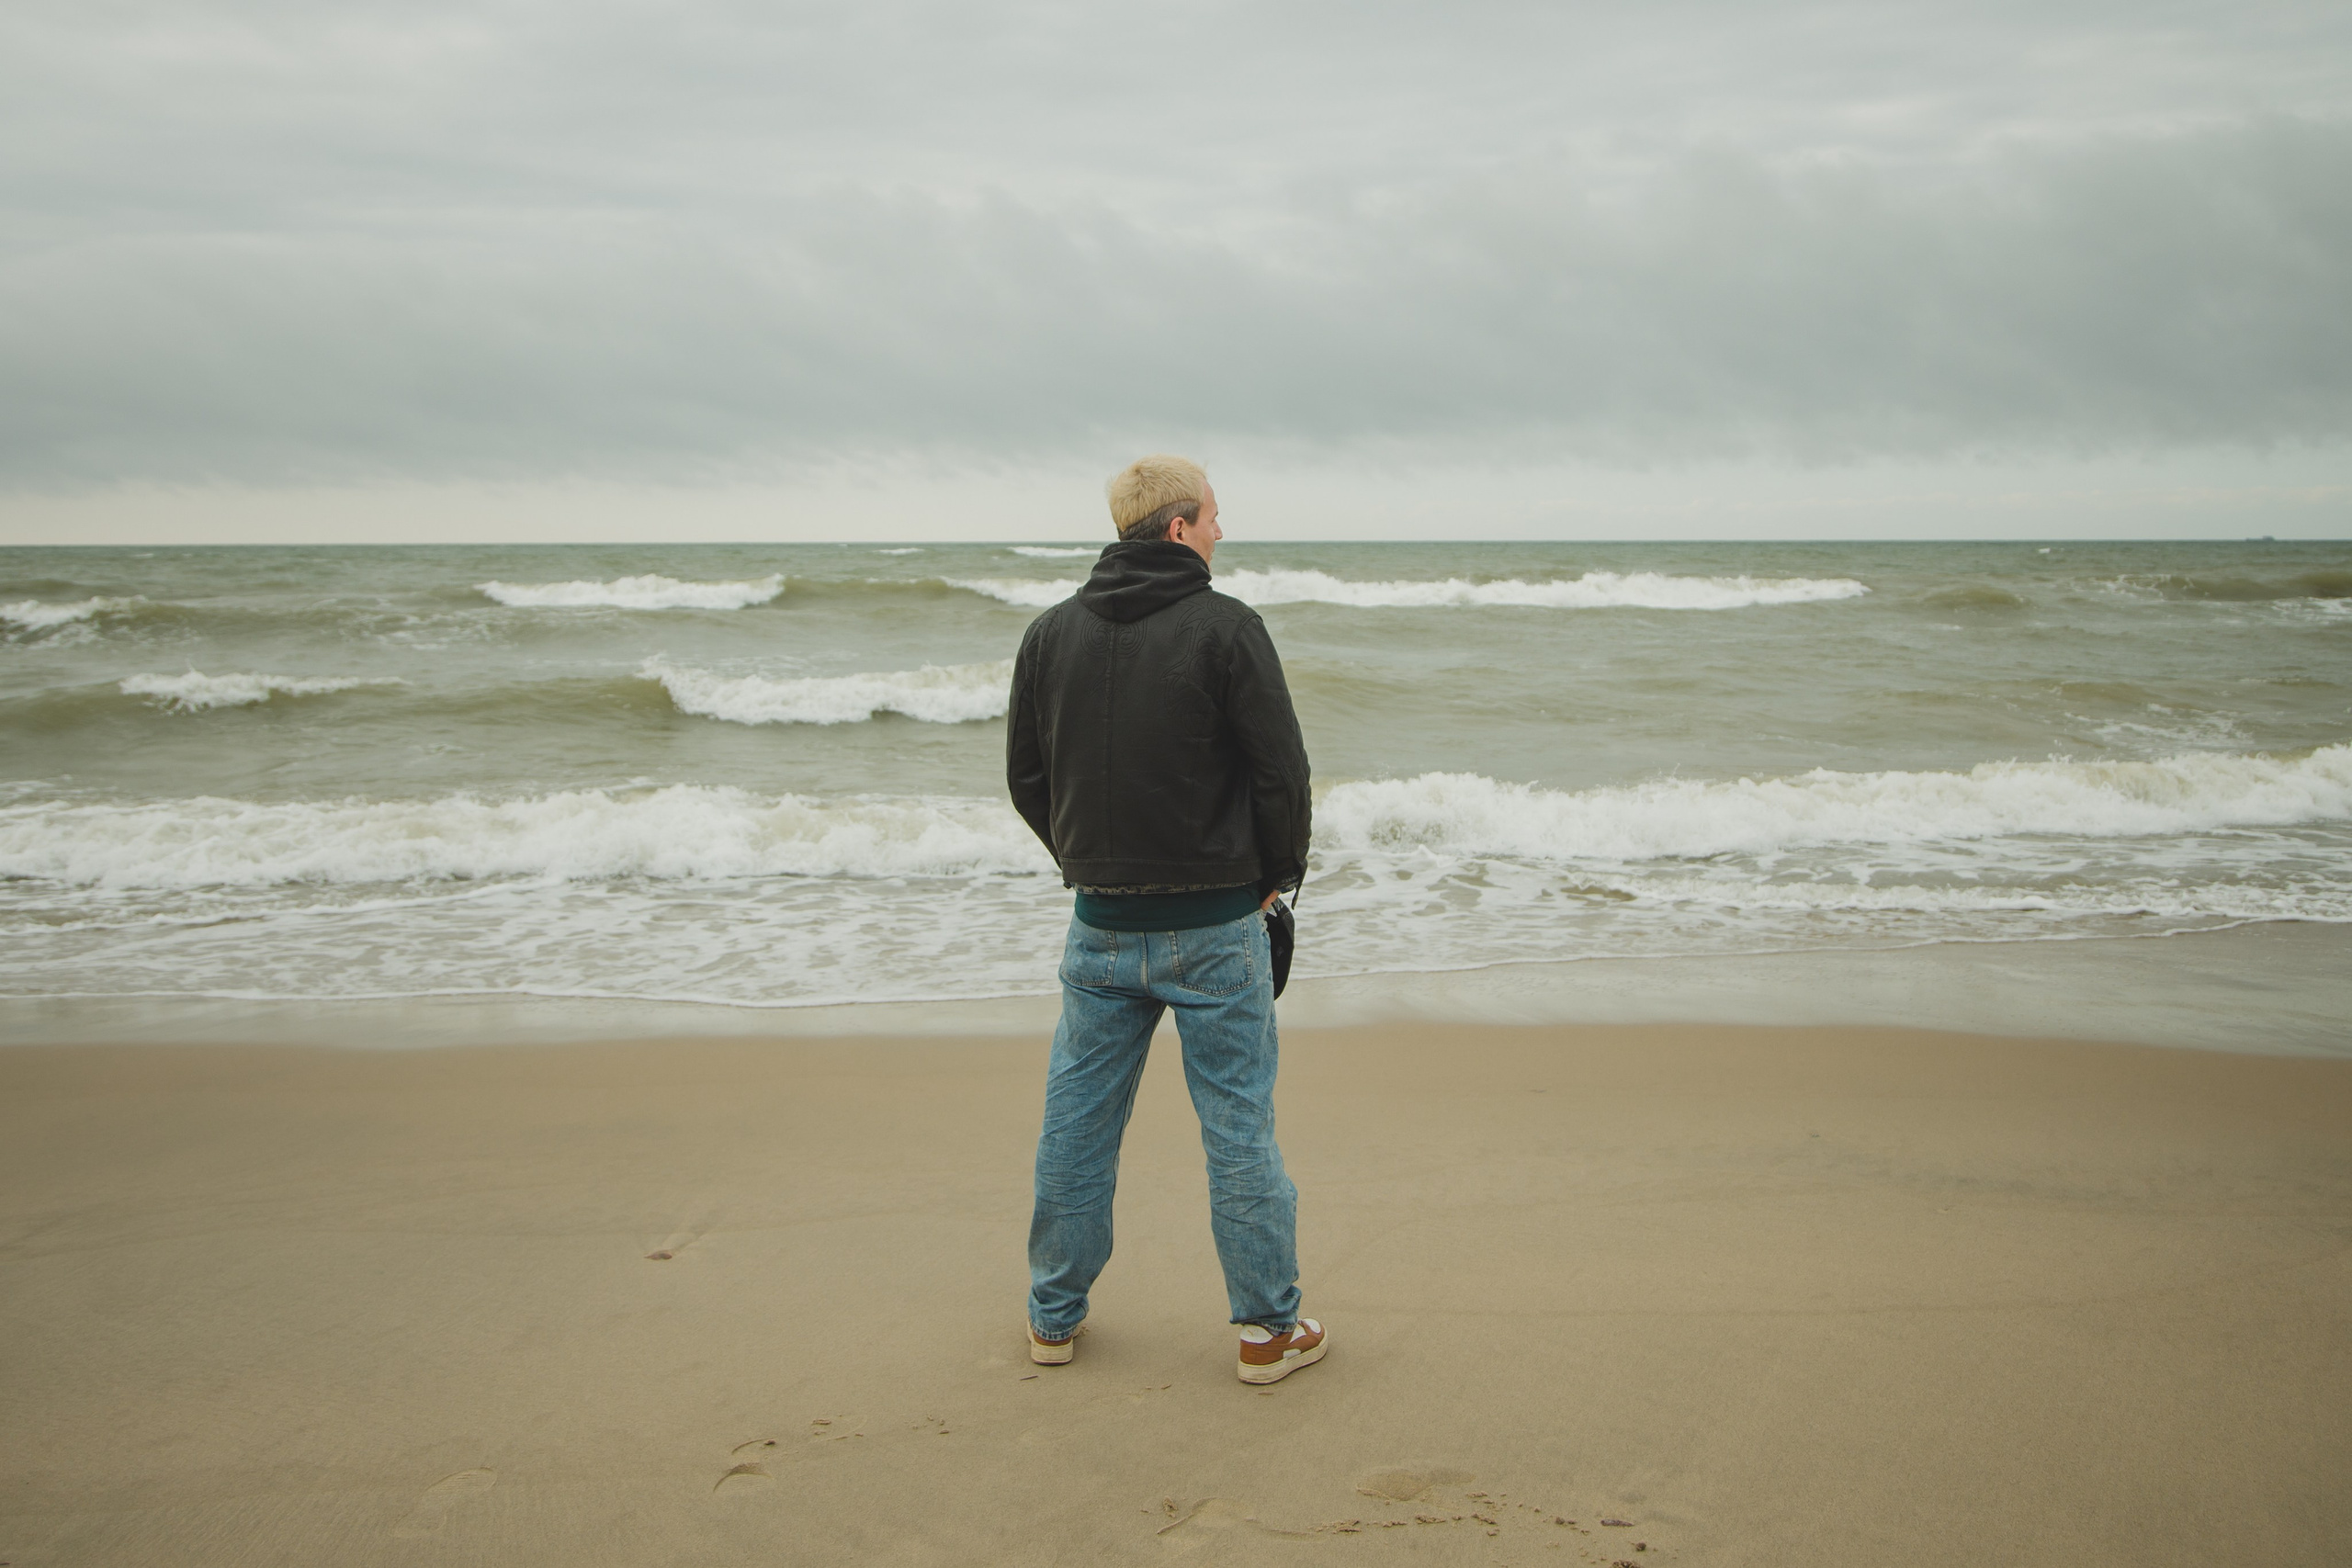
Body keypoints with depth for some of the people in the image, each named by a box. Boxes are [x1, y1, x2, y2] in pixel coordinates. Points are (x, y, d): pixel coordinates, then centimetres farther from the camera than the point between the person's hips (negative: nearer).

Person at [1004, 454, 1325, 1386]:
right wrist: (1279, 872, 4)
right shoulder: (1226, 628, -12)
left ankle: (1054, 1316, 25)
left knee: (1077, 1121, 14)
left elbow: (1025, 775, 8)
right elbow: (1282, 770, -12)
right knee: (1239, 1126, 6)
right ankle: (1269, 1329, 15)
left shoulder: (1050, 633, 3)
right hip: (1213, 927, -4)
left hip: (1100, 925, 4)